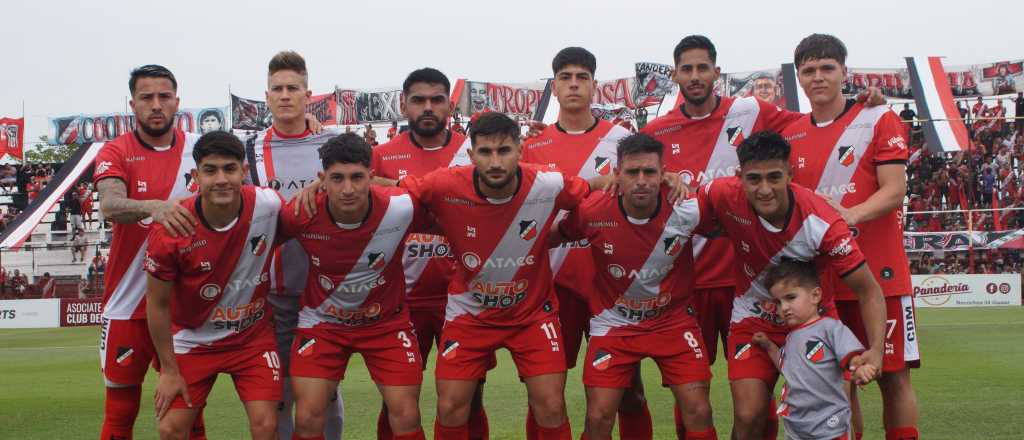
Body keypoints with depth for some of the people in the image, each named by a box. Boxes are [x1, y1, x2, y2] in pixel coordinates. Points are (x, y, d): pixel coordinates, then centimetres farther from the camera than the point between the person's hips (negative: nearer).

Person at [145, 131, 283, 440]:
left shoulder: (269, 204, -19)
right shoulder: (170, 230, -22)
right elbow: (157, 305, -9)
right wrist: (169, 371, -6)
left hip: (253, 336, 1)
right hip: (192, 339, 0)